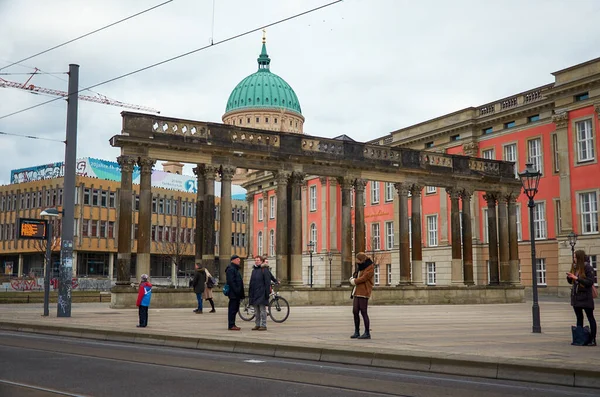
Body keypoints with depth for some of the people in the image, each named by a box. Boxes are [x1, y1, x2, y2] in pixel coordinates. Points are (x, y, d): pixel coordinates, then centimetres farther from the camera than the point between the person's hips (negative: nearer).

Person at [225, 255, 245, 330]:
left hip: (236, 293, 10)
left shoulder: (235, 269, 21)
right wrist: (236, 290, -22)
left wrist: (241, 293, 20)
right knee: (232, 309, -6)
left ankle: (232, 325, 17)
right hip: (233, 293, -10)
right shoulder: (231, 269, -12)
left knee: (235, 309, 12)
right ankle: (231, 326, -3)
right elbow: (231, 281, -20)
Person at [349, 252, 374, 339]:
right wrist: (353, 279, -1)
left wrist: (354, 281, 0)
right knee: (355, 312, 5)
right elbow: (357, 277, 21)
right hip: (357, 292, 8)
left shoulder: (370, 268, -7)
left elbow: (363, 278, -15)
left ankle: (367, 333, -2)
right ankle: (357, 332, 12)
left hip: (364, 293, -8)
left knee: (363, 312, -7)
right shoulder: (361, 267, 20)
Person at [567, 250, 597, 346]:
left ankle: (593, 340, 3)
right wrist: (569, 277, -5)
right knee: (579, 318, 13)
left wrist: (577, 278, -21)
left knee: (590, 318, 0)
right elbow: (571, 281, 17)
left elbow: (590, 282, -17)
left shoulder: (587, 267, -12)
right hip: (575, 296, 7)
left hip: (585, 296, -7)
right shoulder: (574, 267, 8)